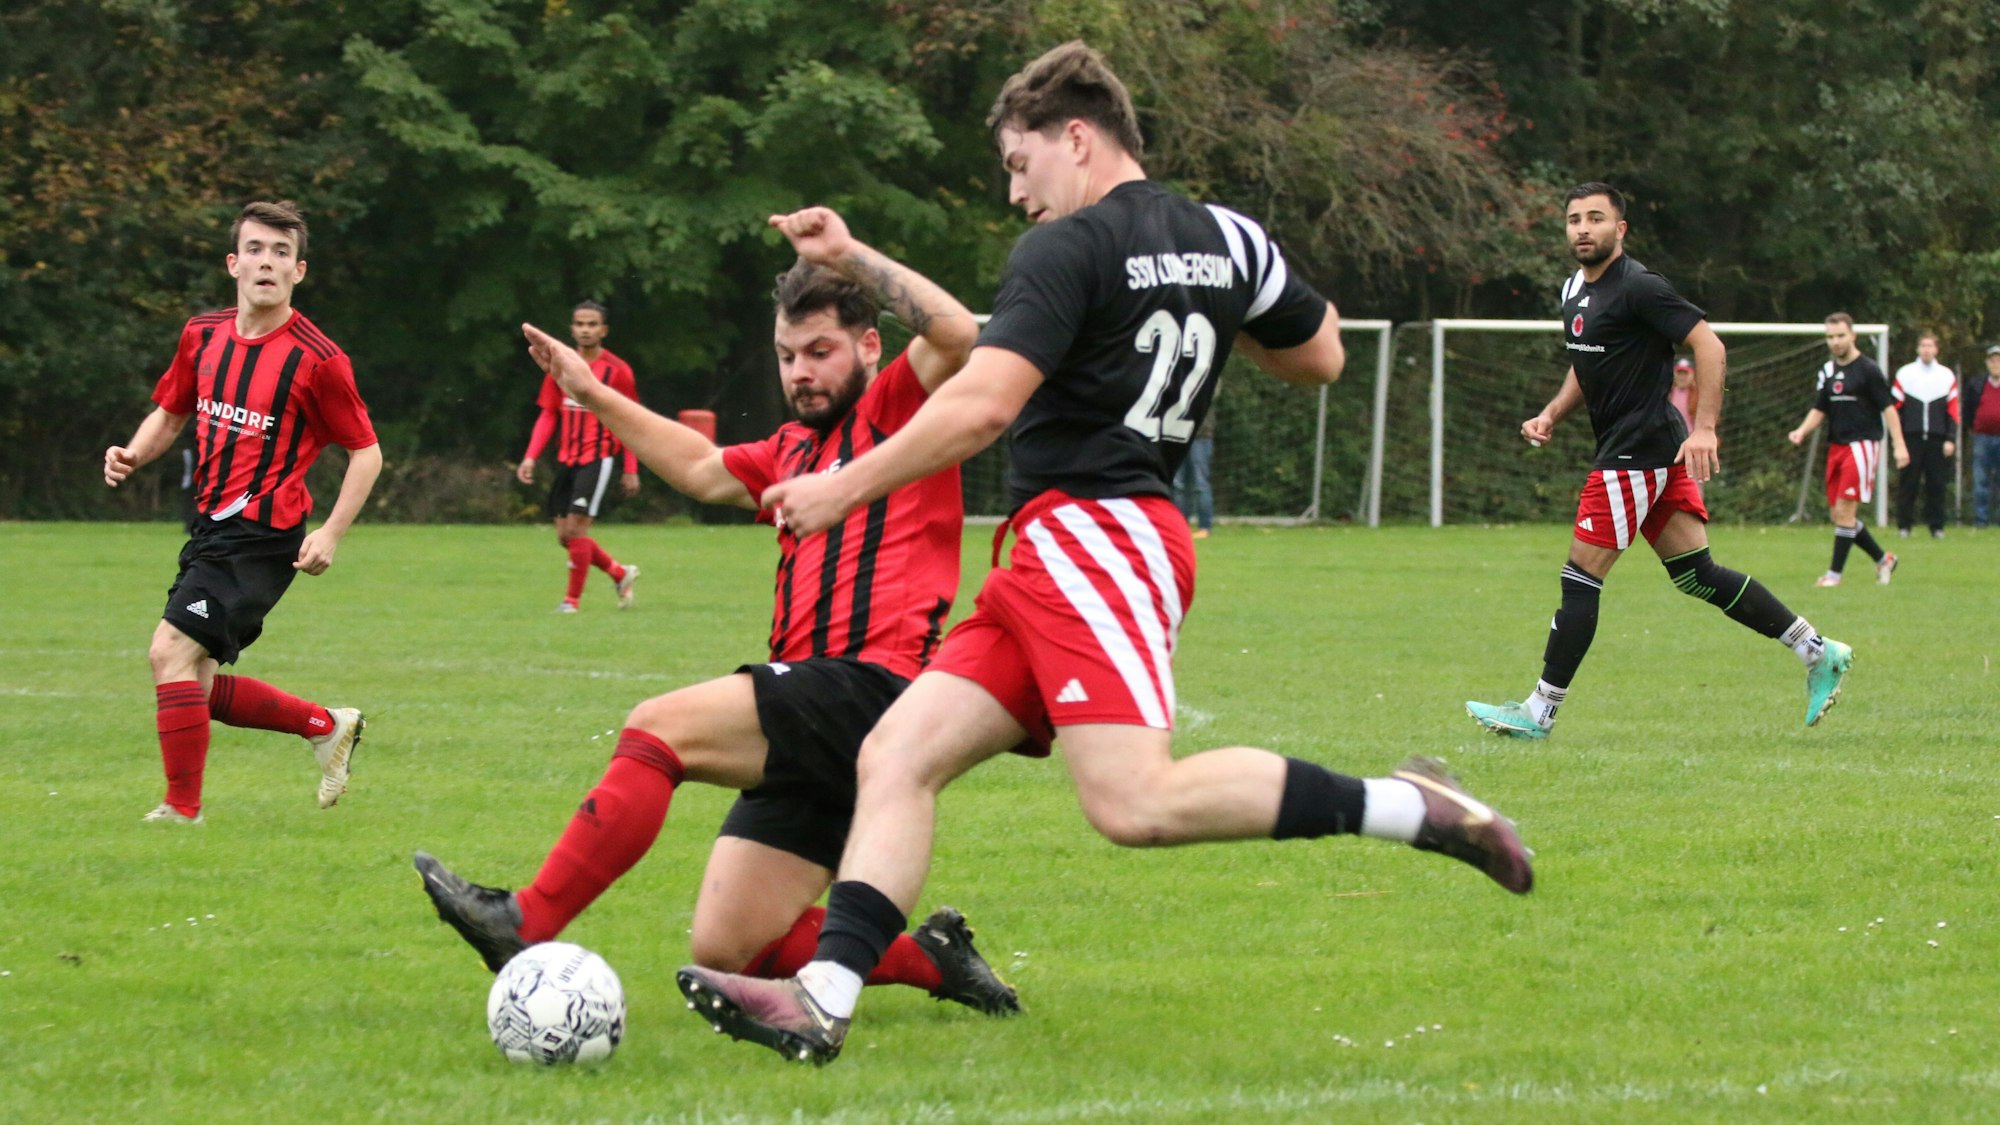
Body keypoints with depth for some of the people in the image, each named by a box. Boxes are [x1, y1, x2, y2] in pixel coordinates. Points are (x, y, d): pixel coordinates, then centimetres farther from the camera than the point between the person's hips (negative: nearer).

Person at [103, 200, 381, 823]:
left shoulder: (317, 360, -12)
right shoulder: (202, 335, 6)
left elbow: (366, 451, -5)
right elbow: (171, 411, 21)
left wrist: (332, 532, -16)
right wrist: (133, 453, -1)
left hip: (265, 535, -8)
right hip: (211, 528, 8)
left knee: (172, 651, -18)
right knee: (198, 687, 9)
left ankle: (182, 807, -8)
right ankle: (327, 726, 28)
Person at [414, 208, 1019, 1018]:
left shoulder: (895, 409, 2)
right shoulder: (795, 449, 26)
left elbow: (957, 334, -18)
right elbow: (705, 470, 42)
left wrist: (850, 256, -17)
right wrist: (597, 399, 39)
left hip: (872, 685, -9)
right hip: (814, 729, 9)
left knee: (657, 728, -23)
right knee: (727, 949, -1)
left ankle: (526, 923, -24)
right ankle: (931, 959, 9)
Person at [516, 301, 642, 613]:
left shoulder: (617, 370, -4)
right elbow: (548, 415, 10)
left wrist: (631, 470, -2)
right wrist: (530, 456, 0)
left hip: (598, 458, -5)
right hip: (566, 459, 5)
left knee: (576, 526, -14)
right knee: (565, 535, 5)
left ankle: (572, 599, -2)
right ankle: (621, 573, 26)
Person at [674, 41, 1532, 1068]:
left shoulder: (1067, 250, -8)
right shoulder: (1226, 239, 16)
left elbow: (984, 404, -18)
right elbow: (1320, 356, 29)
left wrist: (846, 487, -11)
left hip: (1087, 532, -10)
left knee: (1136, 803, -24)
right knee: (897, 755, 1)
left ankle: (1407, 809, -17)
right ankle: (821, 999, -12)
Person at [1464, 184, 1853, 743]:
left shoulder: (1638, 288, -15)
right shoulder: (1576, 289, 14)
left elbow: (1709, 345, -19)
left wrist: (1704, 428, -26)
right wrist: (1551, 414, 13)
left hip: (1636, 455, -10)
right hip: (1657, 453, 10)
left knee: (1581, 580, -6)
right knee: (1697, 575, 11)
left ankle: (1540, 712, 0)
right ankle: (1817, 651, 15)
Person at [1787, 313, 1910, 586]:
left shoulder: (1867, 370, -8)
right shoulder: (1828, 371, 12)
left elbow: (1888, 407, -8)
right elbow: (1819, 409, 16)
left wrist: (1899, 444, -15)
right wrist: (1802, 431, -3)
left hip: (1863, 445, -8)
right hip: (1837, 447, 8)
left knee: (1845, 510, -12)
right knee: (1839, 514, 8)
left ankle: (1835, 573, -7)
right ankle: (1883, 559, 23)